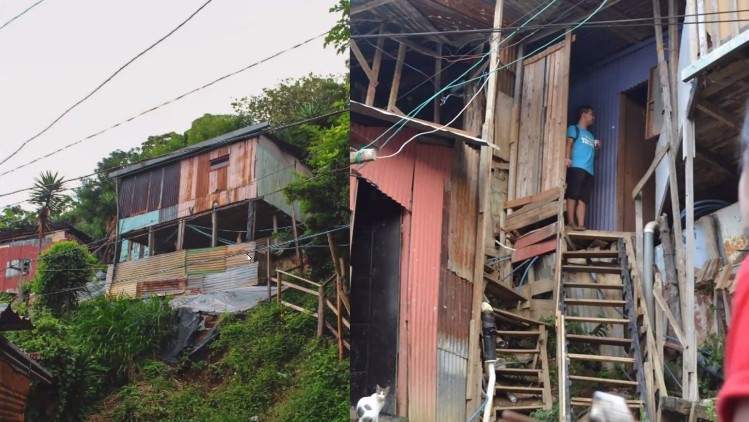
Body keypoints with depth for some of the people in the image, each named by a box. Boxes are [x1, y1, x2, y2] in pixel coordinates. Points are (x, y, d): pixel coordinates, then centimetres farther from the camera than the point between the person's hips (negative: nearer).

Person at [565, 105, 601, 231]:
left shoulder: (591, 135, 33)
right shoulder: (574, 128, 12)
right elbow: (569, 143, -5)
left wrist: (596, 148, 15)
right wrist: (567, 157, -23)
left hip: (589, 170, 7)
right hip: (576, 167, -7)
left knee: (583, 199, -4)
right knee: (572, 195, -13)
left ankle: (581, 224, -11)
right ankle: (570, 222, -17)